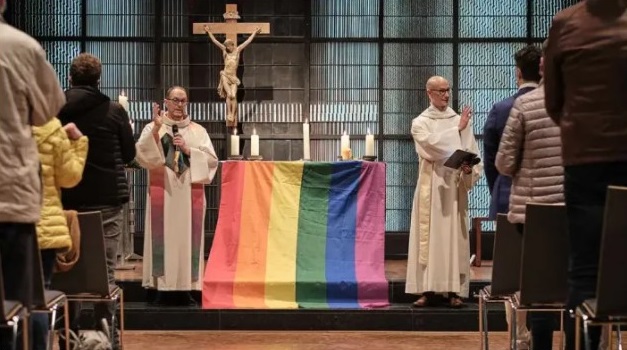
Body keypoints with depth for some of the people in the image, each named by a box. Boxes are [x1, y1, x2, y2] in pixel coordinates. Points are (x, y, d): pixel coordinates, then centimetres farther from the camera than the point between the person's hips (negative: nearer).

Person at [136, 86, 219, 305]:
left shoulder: (198, 131, 12)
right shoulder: (152, 128, 8)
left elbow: (212, 160, 5)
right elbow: (141, 155, -8)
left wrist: (189, 150, -8)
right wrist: (156, 129, -16)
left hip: (189, 193, 2)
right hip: (162, 192, -1)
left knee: (188, 237, -1)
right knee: (163, 237, -6)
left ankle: (186, 287, 2)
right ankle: (163, 286, -3)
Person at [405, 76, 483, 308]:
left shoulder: (460, 121, 10)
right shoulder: (420, 123, 5)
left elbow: (473, 153, 6)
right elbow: (432, 144, -14)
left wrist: (469, 169, -14)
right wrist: (457, 129, -12)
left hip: (455, 185, 1)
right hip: (431, 185, -1)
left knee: (454, 236, -1)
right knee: (428, 235, -3)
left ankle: (455, 290, -1)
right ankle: (428, 289, -1)